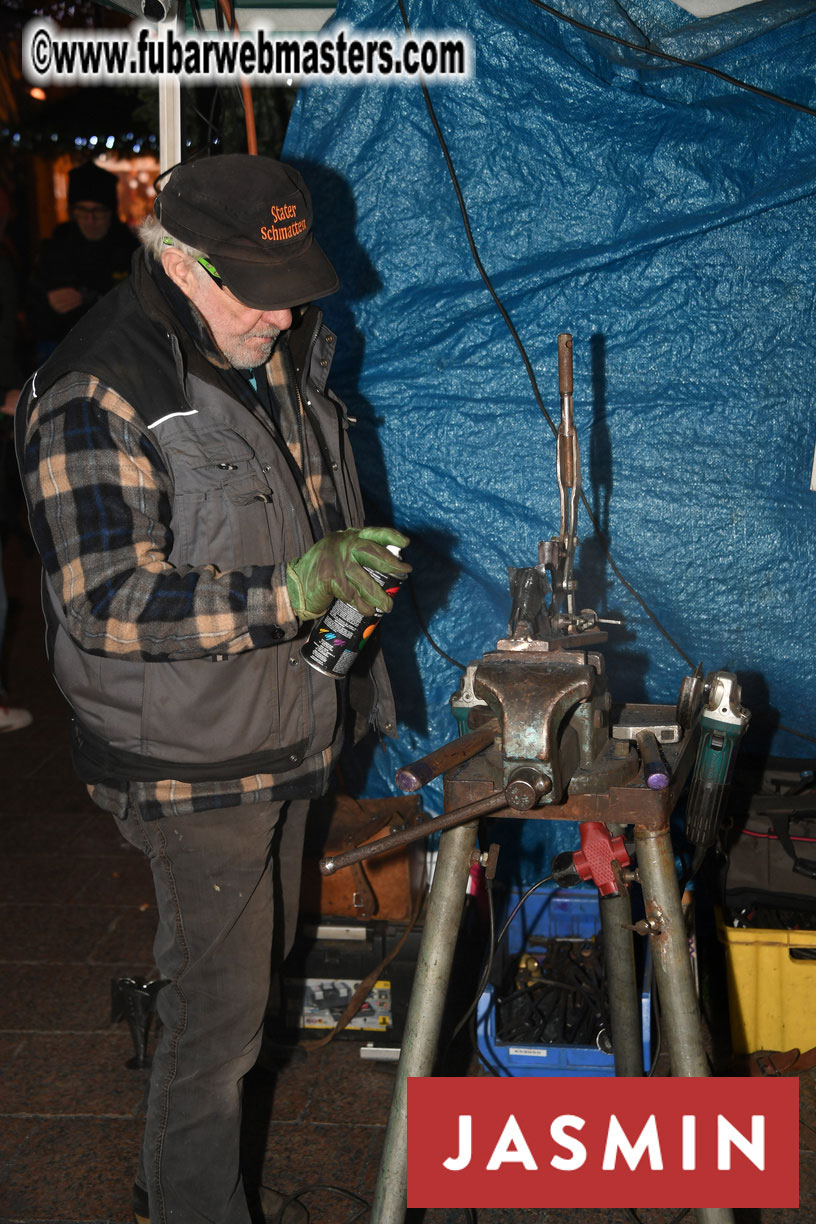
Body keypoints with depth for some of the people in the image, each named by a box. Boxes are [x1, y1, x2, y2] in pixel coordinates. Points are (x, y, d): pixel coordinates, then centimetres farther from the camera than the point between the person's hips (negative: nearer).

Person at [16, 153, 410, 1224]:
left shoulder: (283, 354, 4)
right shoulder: (97, 395, -23)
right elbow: (108, 606, -28)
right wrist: (298, 591, -34)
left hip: (286, 735, 9)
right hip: (193, 766, -9)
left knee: (256, 962, 23)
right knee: (219, 1012, 0)